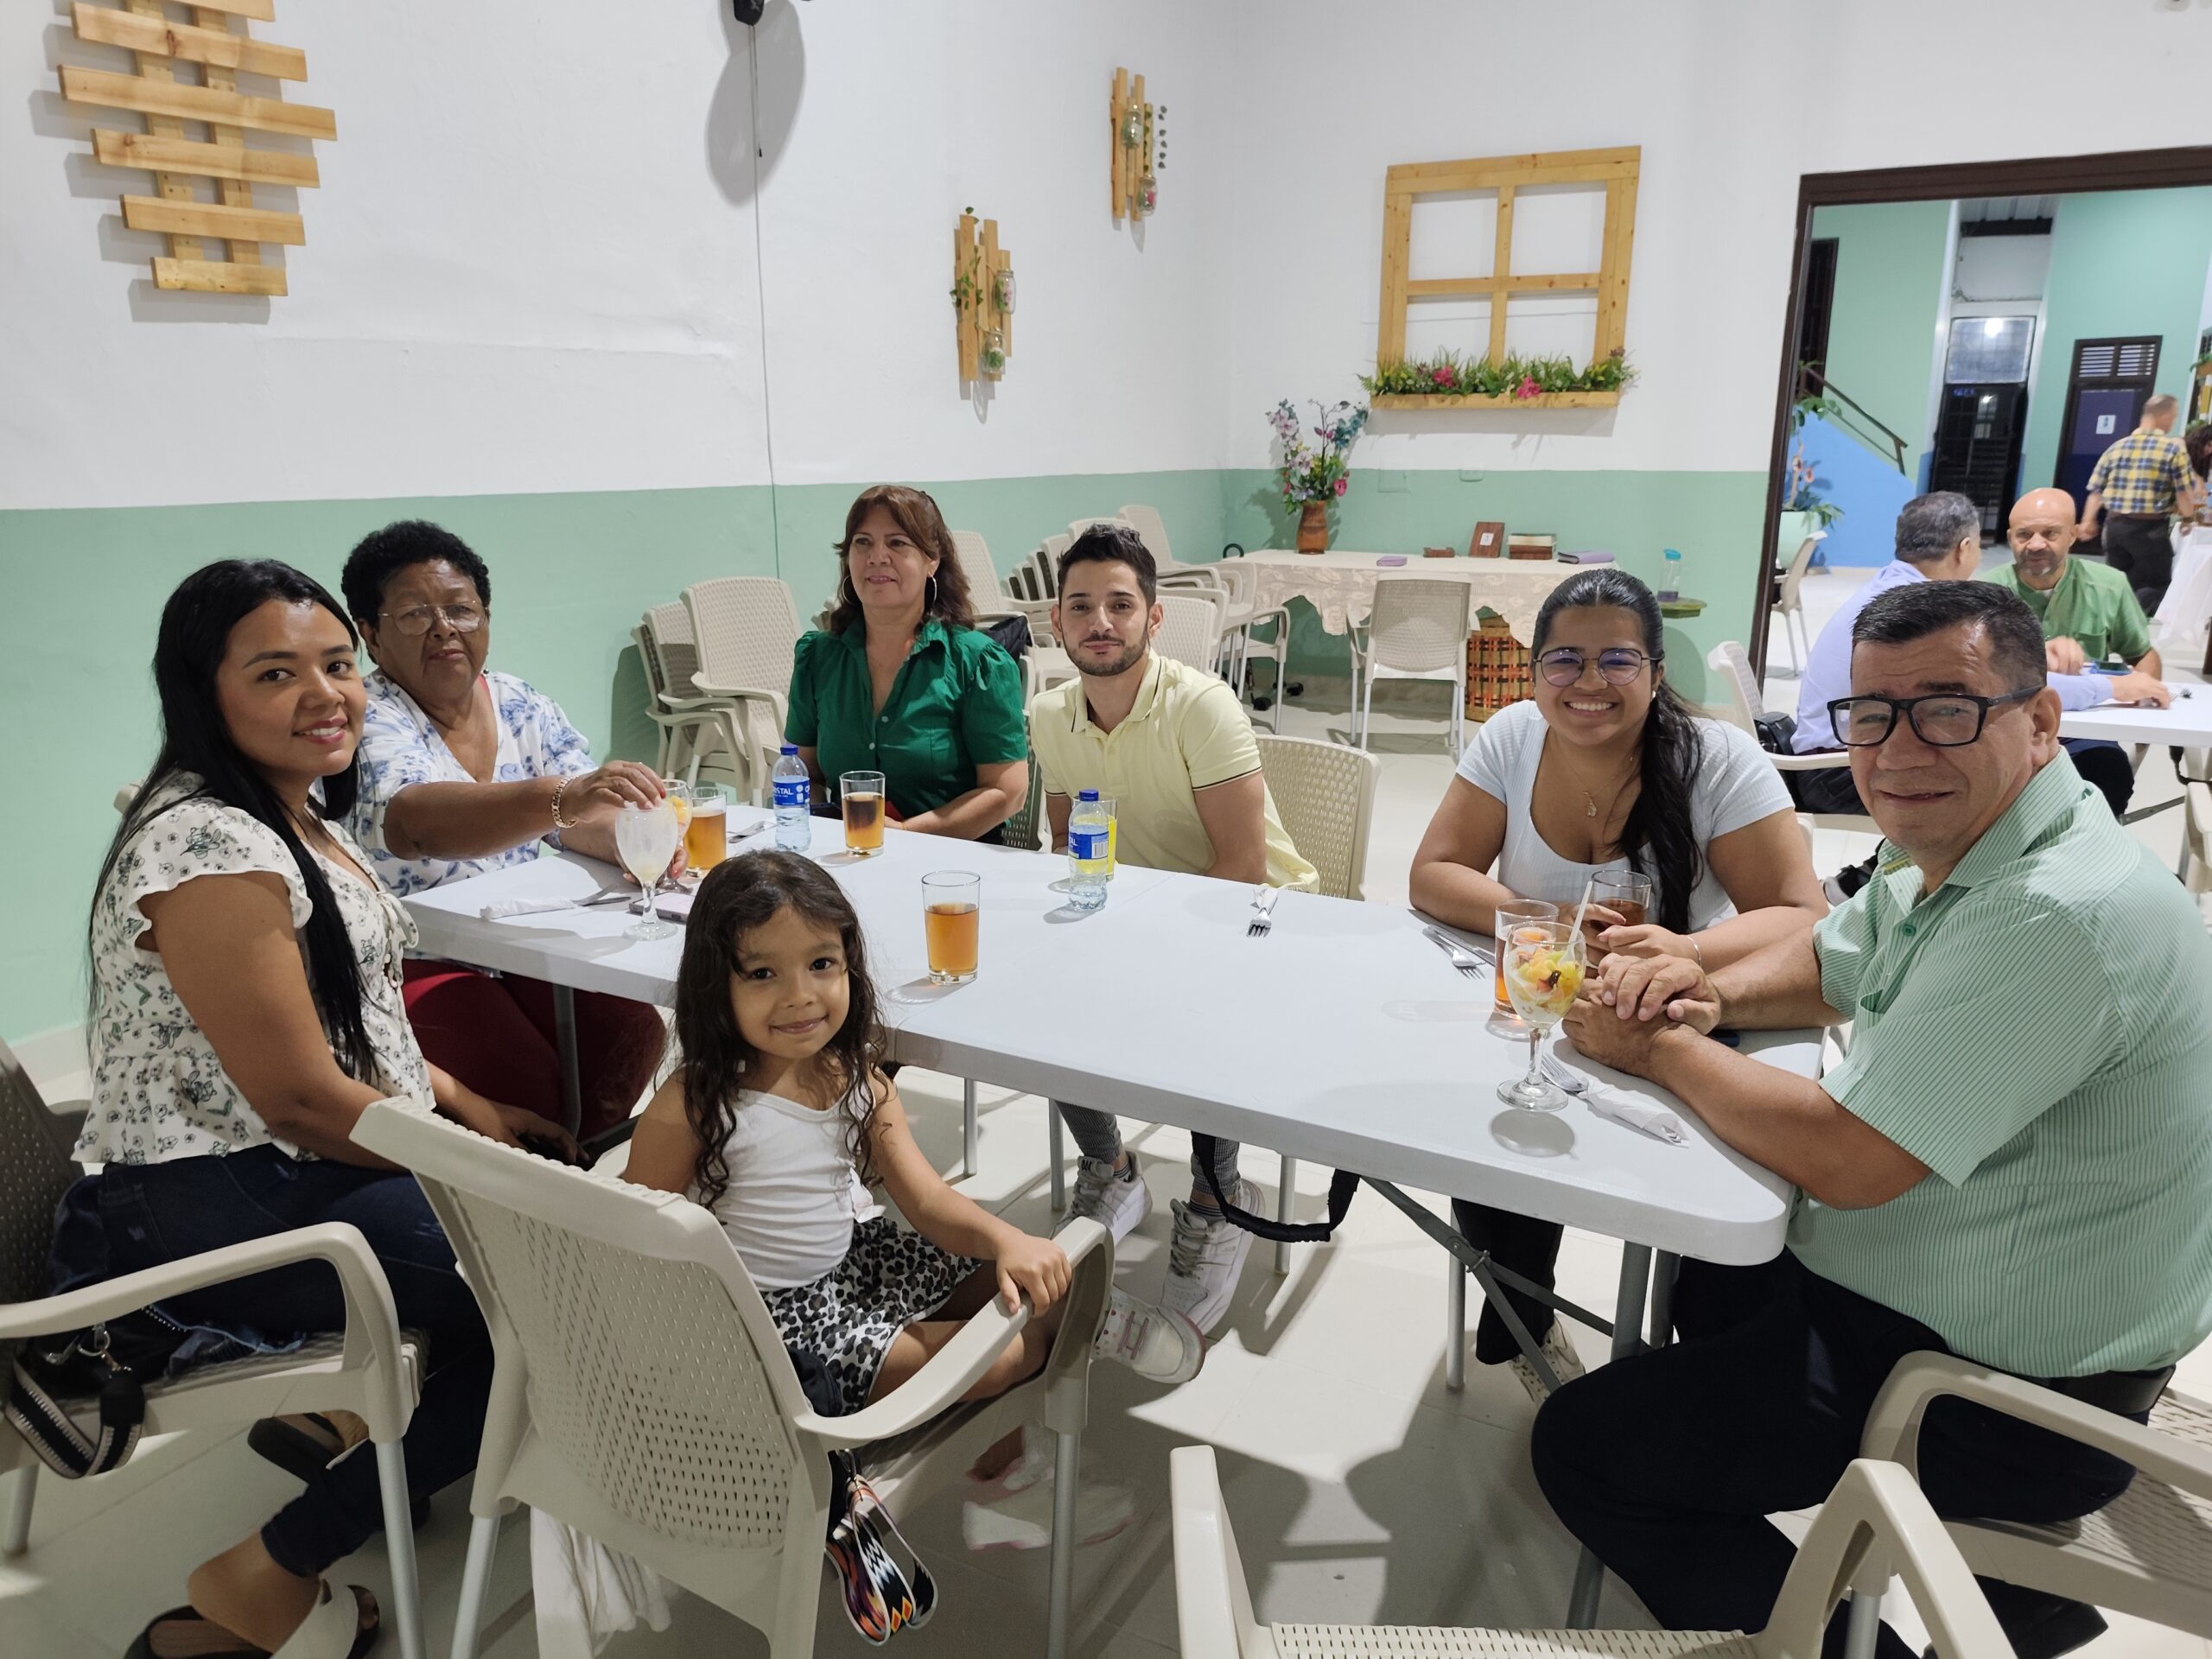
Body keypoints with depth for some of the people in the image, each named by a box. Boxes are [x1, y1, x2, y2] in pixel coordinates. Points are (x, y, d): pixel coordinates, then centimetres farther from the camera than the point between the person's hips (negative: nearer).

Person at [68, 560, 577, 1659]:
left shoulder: (300, 811, 10)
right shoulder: (210, 847, -22)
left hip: (316, 1168, 10)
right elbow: (300, 1096, -22)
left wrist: (472, 1111, 8)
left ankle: (349, 1405, 21)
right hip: (205, 1215, -10)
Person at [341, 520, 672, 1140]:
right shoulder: (367, 722, -12)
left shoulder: (521, 706, 7)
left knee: (635, 1033, -18)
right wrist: (561, 798, -50)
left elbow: (580, 818, -3)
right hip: (413, 965, -5)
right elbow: (418, 822, -33)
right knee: (528, 1085, -27)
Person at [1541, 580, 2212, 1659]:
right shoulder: (1948, 850, 0)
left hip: (2001, 1398, -9)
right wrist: (1713, 991, -5)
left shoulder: (2059, 917, -30)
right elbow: (1830, 965, 17)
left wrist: (1660, 1049, -16)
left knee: (1581, 1446, -6)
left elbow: (1845, 1160, -31)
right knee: (1689, 1261, 31)